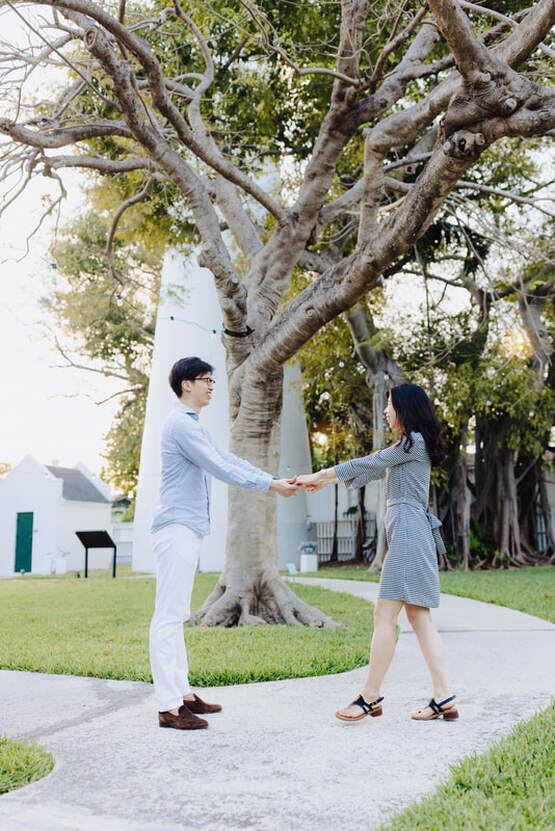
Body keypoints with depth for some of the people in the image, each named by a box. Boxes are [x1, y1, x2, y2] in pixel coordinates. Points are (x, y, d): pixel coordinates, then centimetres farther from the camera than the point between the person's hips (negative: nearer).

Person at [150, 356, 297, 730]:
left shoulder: (194, 426, 22)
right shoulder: (181, 423, -11)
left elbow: (228, 459, 21)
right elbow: (220, 468, -16)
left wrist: (276, 479, 13)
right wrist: (271, 486, -13)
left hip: (188, 530, 11)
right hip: (178, 528, -11)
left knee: (176, 616, 12)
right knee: (169, 616, -10)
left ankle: (182, 692, 17)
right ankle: (169, 706, -11)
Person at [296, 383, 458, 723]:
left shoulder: (414, 442, -7)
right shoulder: (411, 446, 23)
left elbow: (364, 465, -6)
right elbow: (370, 470, 28)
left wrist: (317, 475, 2)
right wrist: (323, 482, 28)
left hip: (408, 529, -10)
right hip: (411, 533, 10)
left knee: (385, 616, -8)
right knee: (420, 618, 5)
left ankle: (371, 697, -5)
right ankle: (444, 699, 3)